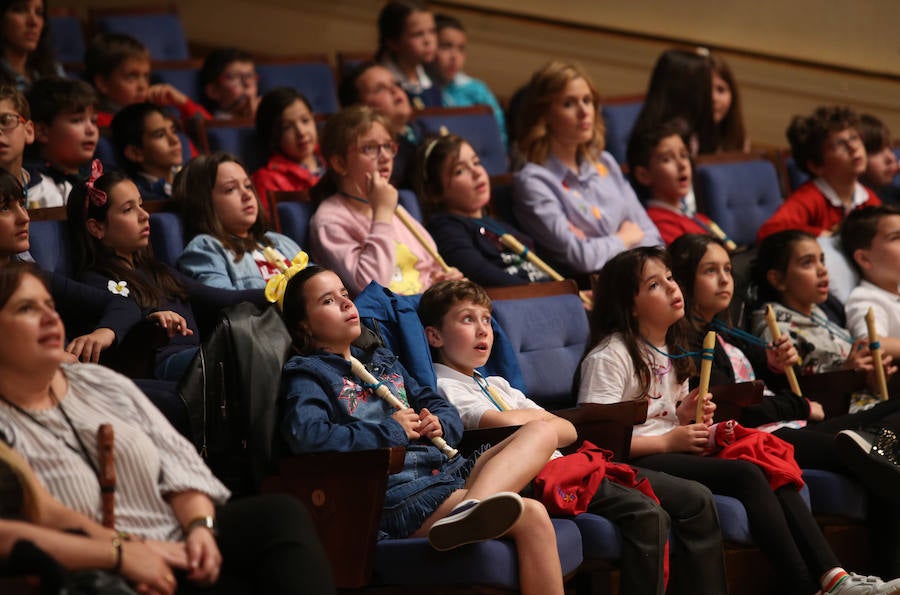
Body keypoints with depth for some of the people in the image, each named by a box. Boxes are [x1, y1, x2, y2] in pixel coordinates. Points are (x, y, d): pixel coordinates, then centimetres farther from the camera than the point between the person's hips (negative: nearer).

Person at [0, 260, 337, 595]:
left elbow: (176, 460, 11)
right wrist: (125, 548, -21)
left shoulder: (104, 385, 17)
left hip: (180, 540, 7)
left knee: (278, 514, -18)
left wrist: (200, 526, -8)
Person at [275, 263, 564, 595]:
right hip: (396, 491, -9)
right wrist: (391, 430, -9)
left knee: (541, 432, -17)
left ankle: (471, 509, -41)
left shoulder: (383, 362, 30)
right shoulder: (306, 374, 5)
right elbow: (306, 436, -17)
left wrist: (439, 424, 1)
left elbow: (448, 413, 29)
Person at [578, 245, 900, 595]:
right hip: (636, 463, -8)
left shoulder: (671, 351, 21)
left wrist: (685, 416, 4)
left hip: (671, 451, 8)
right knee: (746, 475, -26)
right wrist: (668, 441, -14)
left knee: (772, 470, -16)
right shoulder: (608, 357, -7)